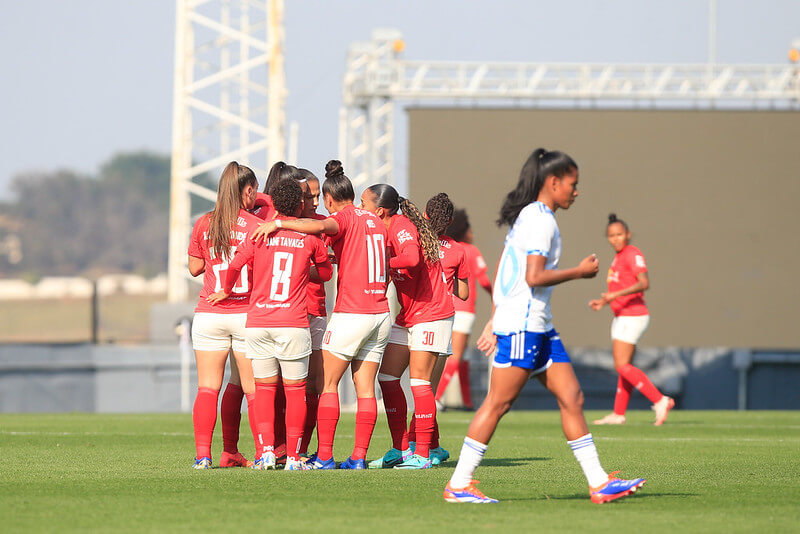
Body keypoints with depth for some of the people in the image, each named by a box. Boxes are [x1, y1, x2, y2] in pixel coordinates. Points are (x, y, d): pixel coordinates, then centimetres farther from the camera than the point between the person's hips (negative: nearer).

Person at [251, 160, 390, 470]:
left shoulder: (344, 218, -7)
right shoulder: (374, 221, 15)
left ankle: (324, 456, -3)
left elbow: (320, 226, -29)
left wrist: (278, 223, -27)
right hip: (381, 314, 7)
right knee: (365, 389, 7)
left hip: (350, 314, -7)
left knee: (328, 384, 1)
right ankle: (359, 456, 3)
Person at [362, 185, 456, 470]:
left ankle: (422, 453, -8)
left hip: (431, 312, -10)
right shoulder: (386, 231, 10)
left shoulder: (401, 226, -19)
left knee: (419, 380, -11)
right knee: (387, 375, 4)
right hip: (407, 316, 10)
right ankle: (401, 448, 9)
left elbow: (412, 258, -36)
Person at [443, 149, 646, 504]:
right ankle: (459, 485, -3)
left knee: (571, 397, 5)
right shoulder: (540, 219, -13)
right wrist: (580, 271, -10)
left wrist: (495, 320, 22)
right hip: (522, 324, -10)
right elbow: (534, 276, -21)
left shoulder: (528, 217, 18)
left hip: (538, 327, 10)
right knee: (499, 402, -7)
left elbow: (500, 273, 20)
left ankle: (598, 482, 4)